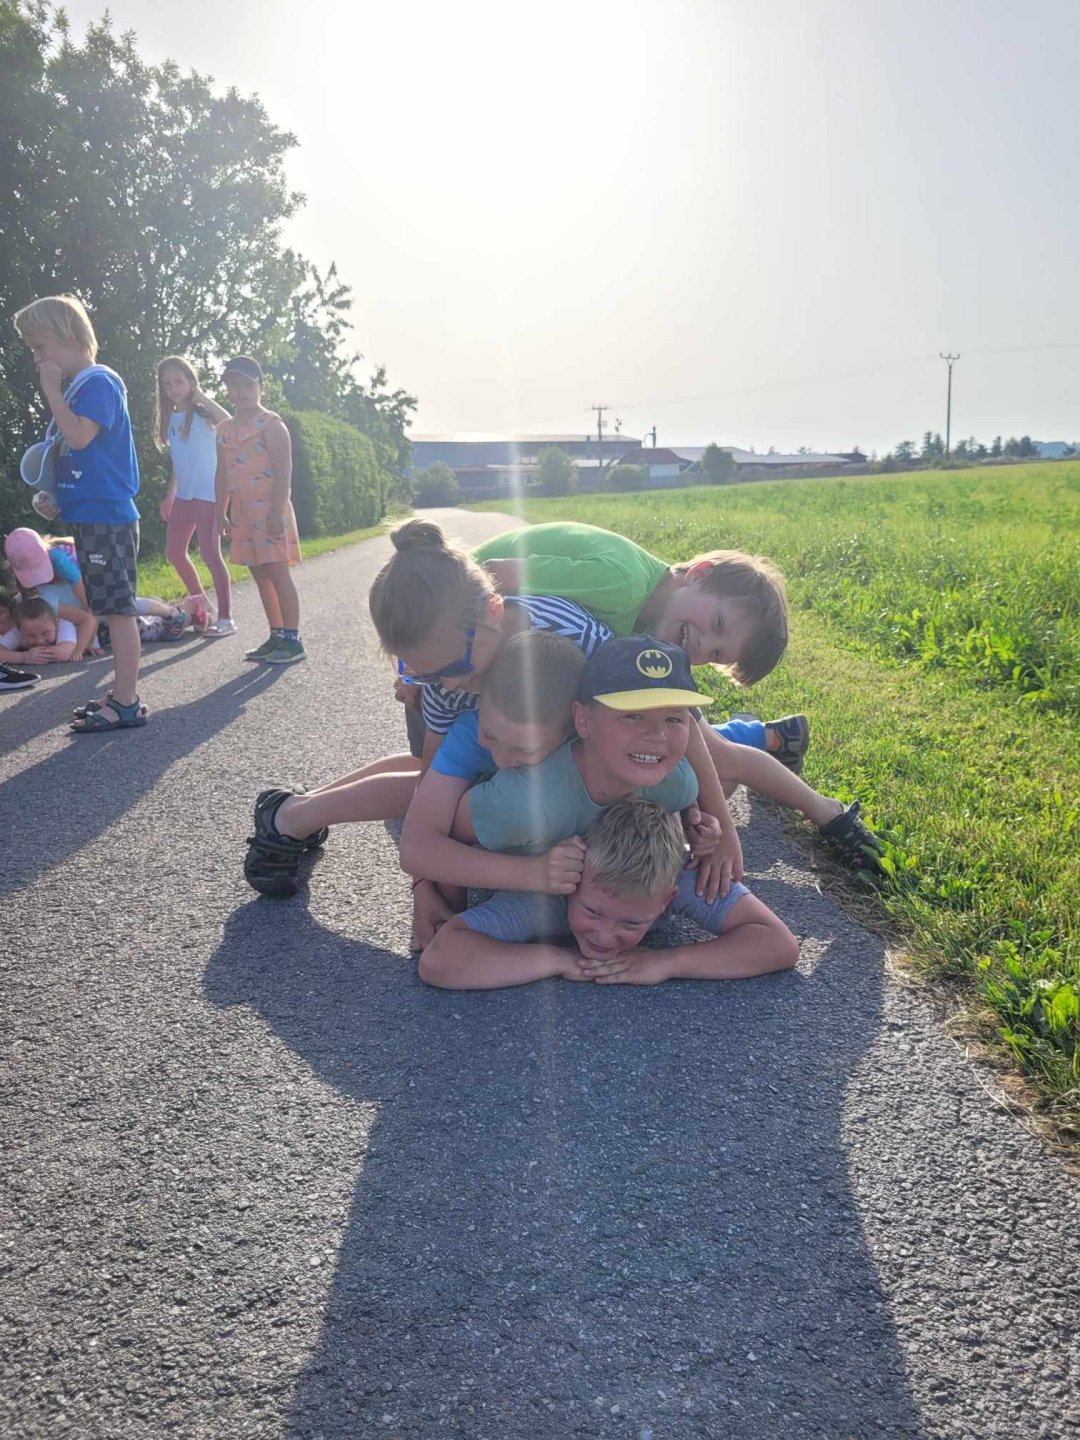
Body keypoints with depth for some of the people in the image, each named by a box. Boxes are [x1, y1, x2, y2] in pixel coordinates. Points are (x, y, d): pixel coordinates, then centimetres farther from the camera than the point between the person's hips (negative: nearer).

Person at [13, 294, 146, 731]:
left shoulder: (99, 380, -9)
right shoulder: (78, 386, 18)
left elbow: (79, 436, -22)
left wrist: (51, 390, -11)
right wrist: (53, 496, 11)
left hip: (106, 516, -9)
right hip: (92, 515, 9)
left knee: (118, 609, -7)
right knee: (113, 609, 12)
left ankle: (126, 703, -3)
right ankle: (122, 696, 18)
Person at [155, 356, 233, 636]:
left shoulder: (202, 413, -6)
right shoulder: (170, 419, 12)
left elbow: (228, 423, -30)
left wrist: (199, 394, -20)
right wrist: (169, 495, 20)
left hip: (207, 494, -7)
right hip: (183, 495, 7)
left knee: (210, 554, -10)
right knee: (174, 552, 10)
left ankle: (226, 618, -6)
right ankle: (199, 602, 28)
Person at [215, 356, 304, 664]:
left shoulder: (270, 424, -7)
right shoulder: (225, 429, 14)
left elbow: (283, 471, -14)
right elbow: (222, 475, 17)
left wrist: (277, 511, -21)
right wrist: (221, 514, 13)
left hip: (268, 511, -7)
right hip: (242, 513, 7)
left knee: (277, 574, -7)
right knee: (260, 576, 10)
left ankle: (292, 640, -3)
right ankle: (277, 636, 17)